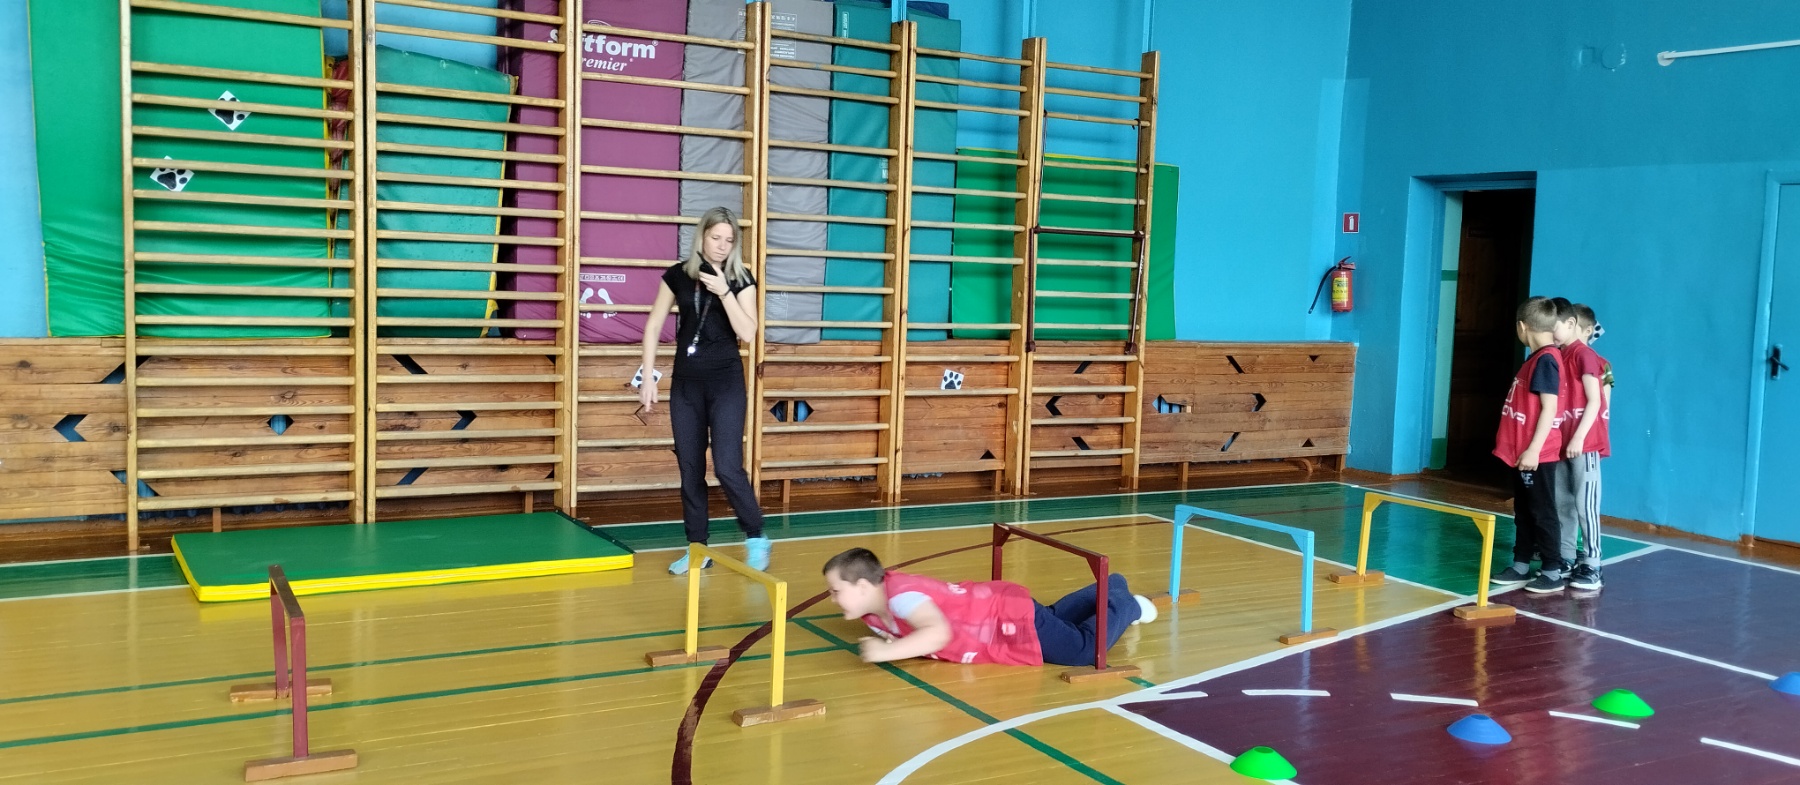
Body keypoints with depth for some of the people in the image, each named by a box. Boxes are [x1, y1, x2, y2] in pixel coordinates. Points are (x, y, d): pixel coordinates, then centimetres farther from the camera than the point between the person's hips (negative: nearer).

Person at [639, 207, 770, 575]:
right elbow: (653, 327, 6)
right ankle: (698, 549, 17)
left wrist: (724, 291, -20)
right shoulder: (678, 275, 2)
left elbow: (748, 333, -12)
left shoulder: (741, 280, -2)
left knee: (728, 467, -10)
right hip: (685, 383, 3)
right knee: (690, 470, 7)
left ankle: (756, 538, 8)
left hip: (726, 383, -3)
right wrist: (647, 377, 1)